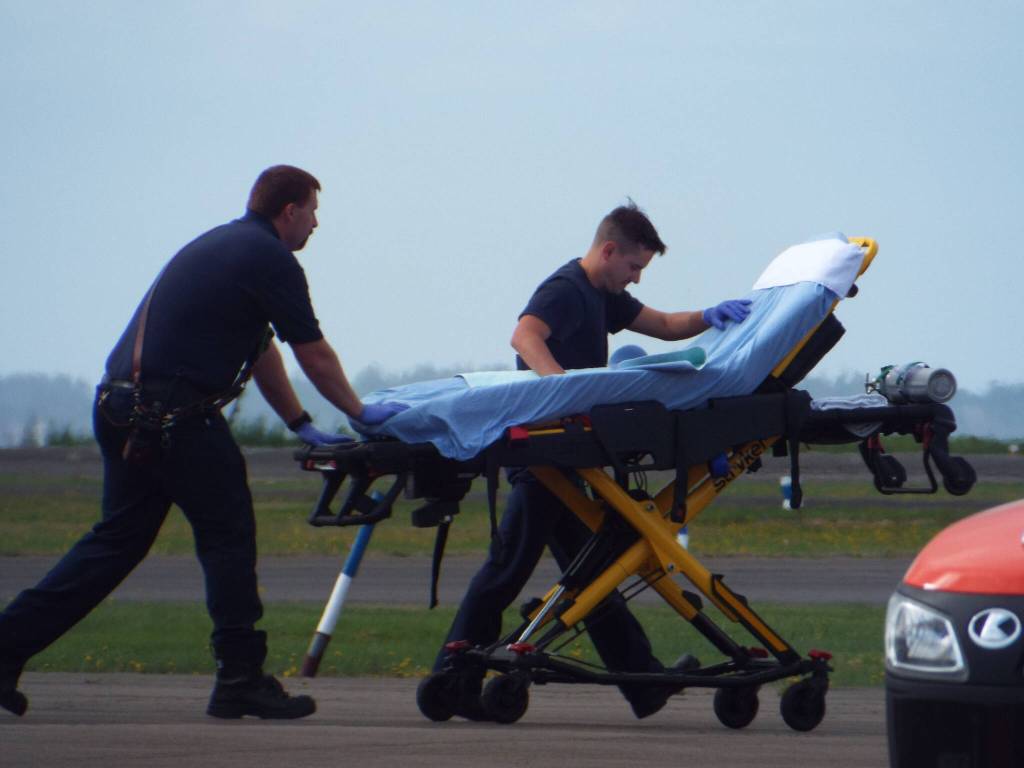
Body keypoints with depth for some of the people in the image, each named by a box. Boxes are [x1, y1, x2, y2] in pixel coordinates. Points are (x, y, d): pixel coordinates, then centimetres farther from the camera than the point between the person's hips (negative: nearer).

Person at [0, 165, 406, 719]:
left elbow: (262, 352, 28)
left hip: (121, 408, 9)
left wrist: (303, 426, 28)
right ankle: (240, 679, 1)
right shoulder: (271, 259, -5)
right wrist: (361, 413, 14)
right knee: (227, 537, 0)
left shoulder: (219, 244, 24)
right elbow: (315, 357, 0)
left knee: (119, 539, 13)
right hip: (175, 417, -9)